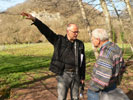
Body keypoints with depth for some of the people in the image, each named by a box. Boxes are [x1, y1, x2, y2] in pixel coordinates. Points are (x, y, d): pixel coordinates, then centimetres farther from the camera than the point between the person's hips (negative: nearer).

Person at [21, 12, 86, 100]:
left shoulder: (80, 44, 5)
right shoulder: (59, 40, -3)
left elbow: (83, 61, 10)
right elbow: (46, 30, -13)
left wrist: (83, 77, 10)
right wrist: (34, 19, -25)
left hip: (76, 75, 3)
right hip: (63, 75, -3)